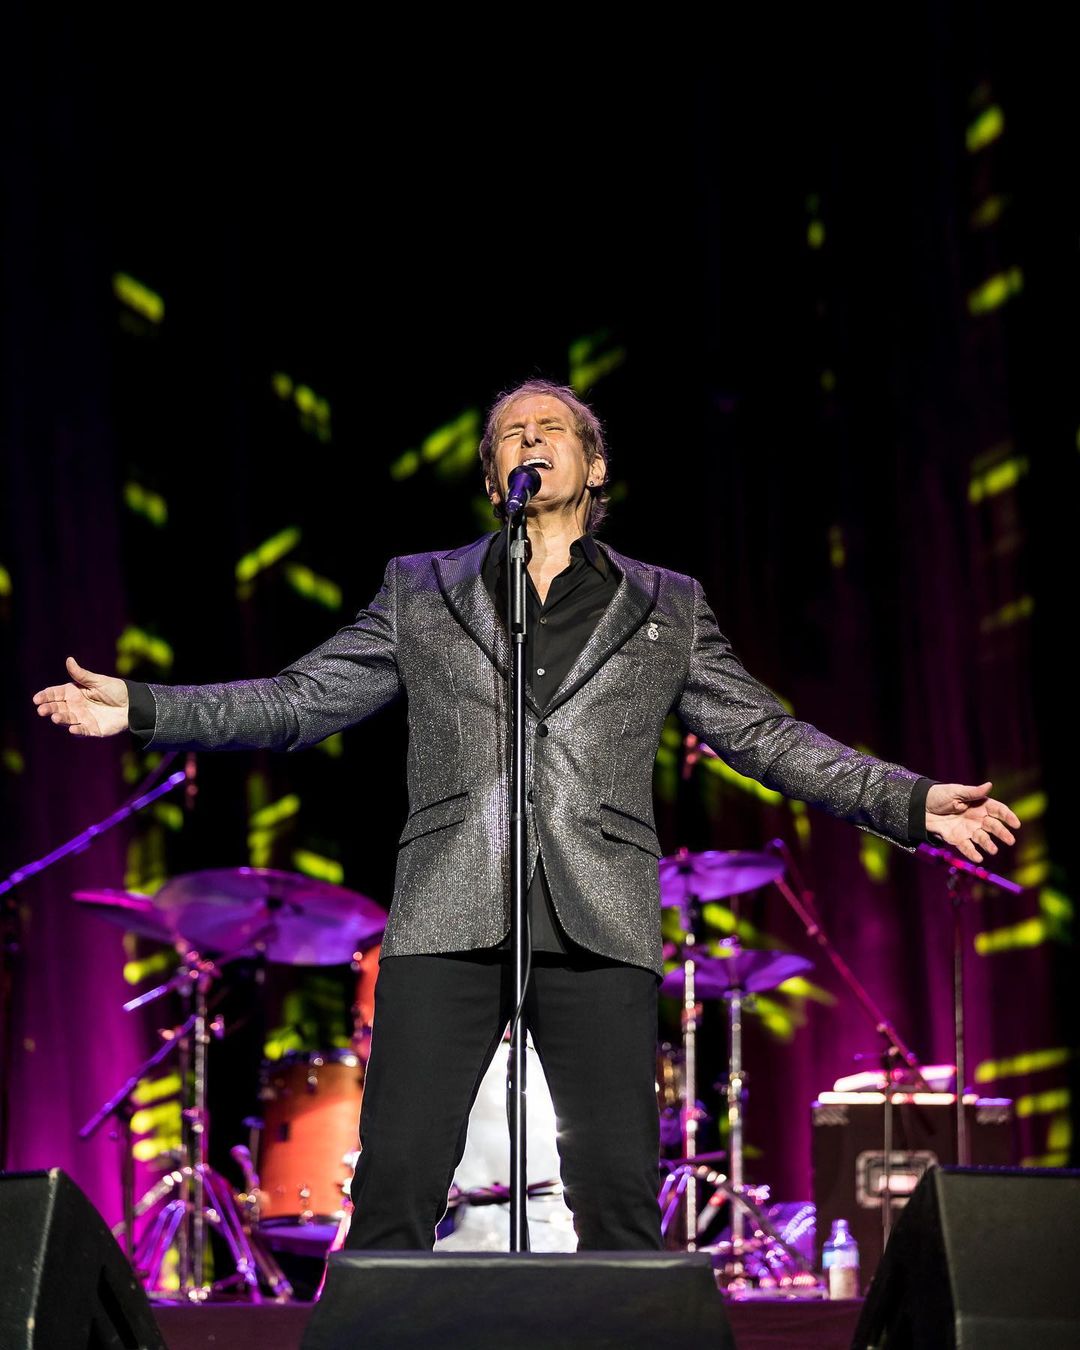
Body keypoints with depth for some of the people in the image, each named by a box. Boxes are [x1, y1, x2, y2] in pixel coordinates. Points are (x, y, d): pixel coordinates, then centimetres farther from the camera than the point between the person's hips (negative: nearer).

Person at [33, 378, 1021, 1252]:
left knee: (621, 1198, -5)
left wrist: (912, 802, 6)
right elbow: (299, 701, 15)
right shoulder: (421, 592, 18)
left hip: (598, 930, 0)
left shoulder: (667, 608, 18)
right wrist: (141, 707, 4)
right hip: (448, 922, 0)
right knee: (394, 1188, -6)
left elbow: (765, 736, 15)